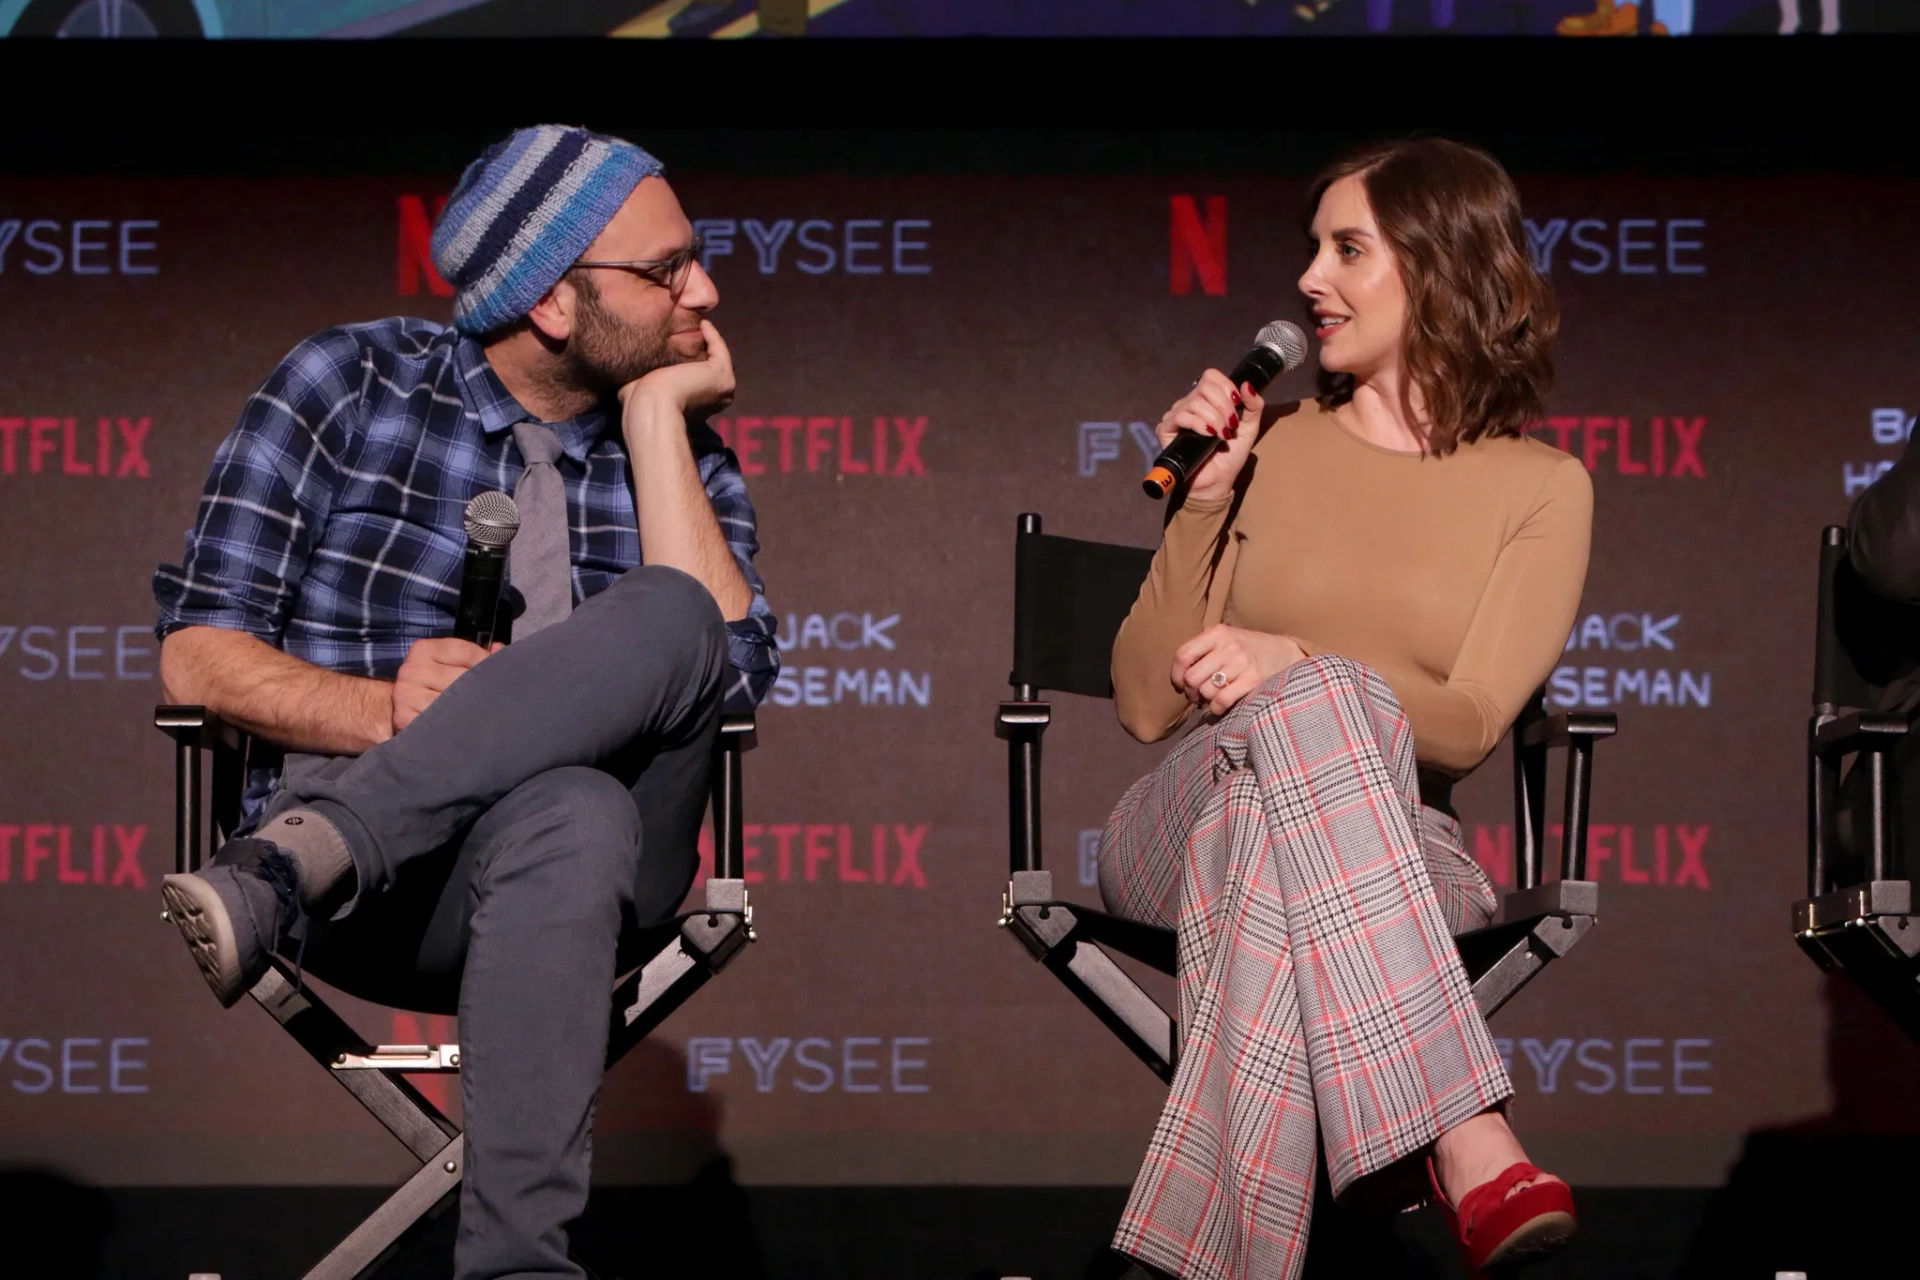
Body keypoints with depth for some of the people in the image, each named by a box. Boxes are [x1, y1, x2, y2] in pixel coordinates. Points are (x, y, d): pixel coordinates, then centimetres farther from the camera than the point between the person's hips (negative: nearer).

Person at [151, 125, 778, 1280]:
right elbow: (197, 656, 1)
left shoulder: (683, 452, 16)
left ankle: (290, 870, -38)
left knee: (671, 616, -29)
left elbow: (728, 673, -5)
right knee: (574, 816, -39)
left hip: (594, 840, 3)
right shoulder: (347, 387, 7)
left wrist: (656, 417, -1)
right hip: (379, 883, -3)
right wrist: (385, 710, -18)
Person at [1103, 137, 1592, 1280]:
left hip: (1393, 856, -1)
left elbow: (1468, 726, -5)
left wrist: (1291, 663, -23)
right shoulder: (1266, 446, 14)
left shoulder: (1542, 488, 9)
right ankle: (1474, 1155, -53)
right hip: (1186, 826, 1)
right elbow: (1147, 705, 9)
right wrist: (1201, 503, -3)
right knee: (1319, 704, -37)